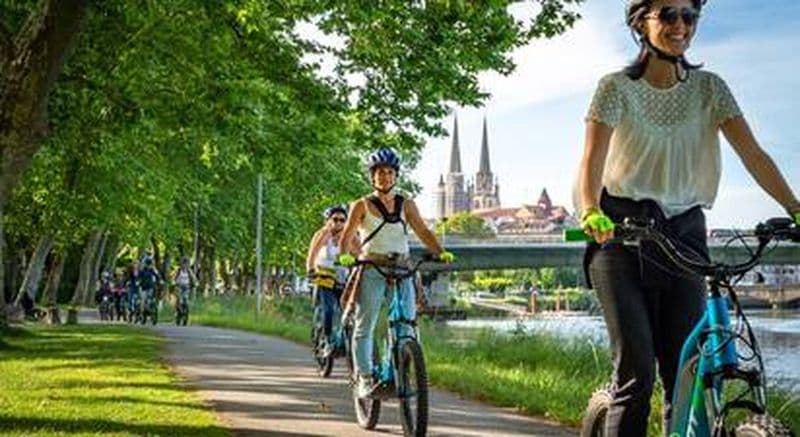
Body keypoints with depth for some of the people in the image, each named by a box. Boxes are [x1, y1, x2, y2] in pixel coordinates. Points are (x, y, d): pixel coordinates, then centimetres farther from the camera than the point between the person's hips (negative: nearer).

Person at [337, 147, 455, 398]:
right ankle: (364, 378, -3)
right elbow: (346, 236, -3)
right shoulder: (363, 205, 6)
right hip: (371, 269, -2)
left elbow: (423, 232, 5)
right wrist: (345, 255, -24)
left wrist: (441, 253, -13)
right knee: (364, 327, -5)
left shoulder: (406, 205, 14)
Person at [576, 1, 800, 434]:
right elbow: (592, 161, -15)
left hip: (683, 234, 3)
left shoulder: (709, 88, 6)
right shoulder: (617, 87, -4)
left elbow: (753, 155, -2)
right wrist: (590, 213, -35)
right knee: (636, 370, -12)